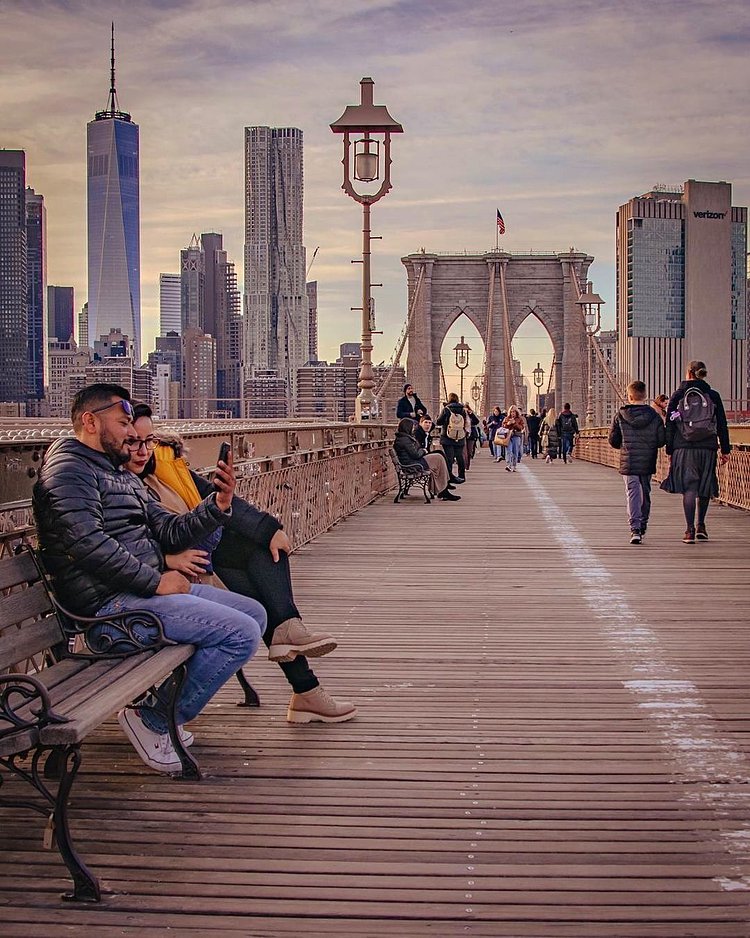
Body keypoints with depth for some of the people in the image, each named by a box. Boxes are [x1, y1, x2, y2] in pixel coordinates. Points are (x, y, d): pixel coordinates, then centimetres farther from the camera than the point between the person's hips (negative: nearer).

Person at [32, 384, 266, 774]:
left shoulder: (124, 477, 22)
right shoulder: (68, 467, -8)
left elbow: (170, 531, 16)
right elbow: (87, 543, -21)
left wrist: (218, 504, -1)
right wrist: (156, 582, -17)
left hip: (148, 588, 10)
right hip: (110, 603, -10)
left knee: (254, 613, 13)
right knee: (241, 633, -18)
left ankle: (164, 703, 12)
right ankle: (152, 720, -4)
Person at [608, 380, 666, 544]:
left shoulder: (620, 415, -5)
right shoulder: (654, 416, -3)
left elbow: (613, 440, 0)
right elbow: (662, 440, -2)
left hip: (628, 463, -2)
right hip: (647, 463, 2)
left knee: (632, 494, -2)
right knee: (645, 492, 18)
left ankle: (635, 529, -16)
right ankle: (642, 527, 31)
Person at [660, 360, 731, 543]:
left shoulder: (678, 396, 2)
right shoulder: (713, 396, 4)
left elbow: (670, 426, 2)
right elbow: (722, 425, 5)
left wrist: (669, 451, 7)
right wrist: (725, 450, 11)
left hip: (684, 448, -1)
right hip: (707, 448, 1)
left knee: (689, 488, -3)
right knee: (704, 487, 16)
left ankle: (690, 530, -10)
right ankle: (701, 526, 24)